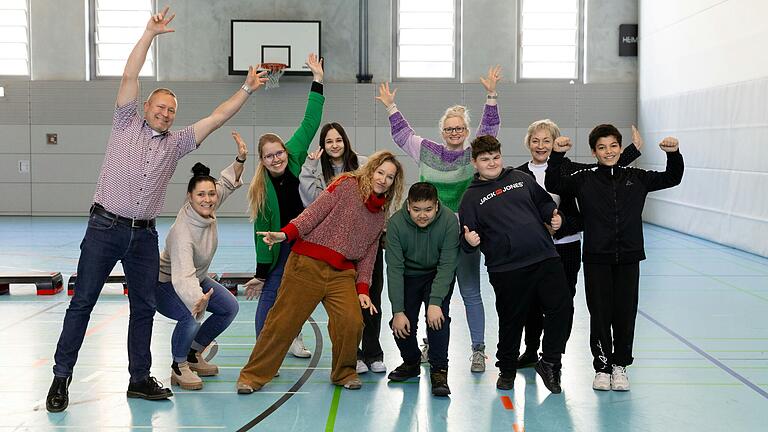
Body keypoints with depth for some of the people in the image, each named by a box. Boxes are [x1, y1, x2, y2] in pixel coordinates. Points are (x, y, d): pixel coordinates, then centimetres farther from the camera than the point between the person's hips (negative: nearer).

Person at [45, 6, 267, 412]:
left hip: (144, 234, 4)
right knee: (82, 302, -2)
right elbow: (129, 77, -3)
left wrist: (246, 89, 7)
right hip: (105, 228, -4)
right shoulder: (126, 124, 5)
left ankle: (140, 379, 17)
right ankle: (61, 377, 3)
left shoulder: (176, 142, 13)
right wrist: (150, 32, -7)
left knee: (144, 307, 7)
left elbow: (216, 117, 12)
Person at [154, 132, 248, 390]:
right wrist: (197, 300, -70)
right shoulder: (183, 231, -38)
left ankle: (193, 354, 22)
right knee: (191, 317, -33)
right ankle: (179, 367, -7)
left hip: (196, 278, 9)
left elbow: (228, 182, 3)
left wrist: (240, 159, -14)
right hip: (166, 284, -9)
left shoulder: (207, 210, -17)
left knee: (230, 308, 9)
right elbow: (182, 277, -51)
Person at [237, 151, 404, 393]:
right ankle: (252, 376, 7)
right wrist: (287, 234, -20)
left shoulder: (381, 216, 18)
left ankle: (344, 373, 9)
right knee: (284, 321, -5)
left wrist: (362, 289, 6)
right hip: (308, 263, -4)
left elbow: (369, 255, 17)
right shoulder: (348, 185, 2)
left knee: (351, 322, -16)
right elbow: (315, 212, -7)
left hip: (342, 273, 4)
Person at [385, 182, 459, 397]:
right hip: (409, 275, 1)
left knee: (438, 317, -23)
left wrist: (435, 302, -31)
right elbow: (394, 269, -23)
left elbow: (447, 265, -24)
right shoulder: (396, 223, -26)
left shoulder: (449, 221, -27)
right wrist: (398, 311, -26)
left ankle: (439, 371, -12)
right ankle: (411, 362, 21)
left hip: (439, 275, -1)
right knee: (402, 324, -7)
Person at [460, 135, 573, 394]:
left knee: (562, 308, -3)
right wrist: (470, 241, -19)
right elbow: (468, 236, 3)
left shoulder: (521, 179, 14)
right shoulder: (472, 197, 6)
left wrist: (553, 217, 2)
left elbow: (544, 203, 22)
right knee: (511, 321, 6)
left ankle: (549, 362, 14)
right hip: (506, 270, -3)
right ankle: (507, 369, 27)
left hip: (545, 258, 3)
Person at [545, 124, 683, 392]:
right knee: (600, 314, 2)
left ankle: (620, 365, 20)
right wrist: (558, 156, -17)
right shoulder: (584, 180, 1)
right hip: (596, 259, -1)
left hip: (628, 258, 2)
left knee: (625, 313, 4)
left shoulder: (636, 178, 7)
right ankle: (602, 367, 16)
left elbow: (671, 179, 11)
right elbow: (553, 185, -6)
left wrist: (673, 154, -6)